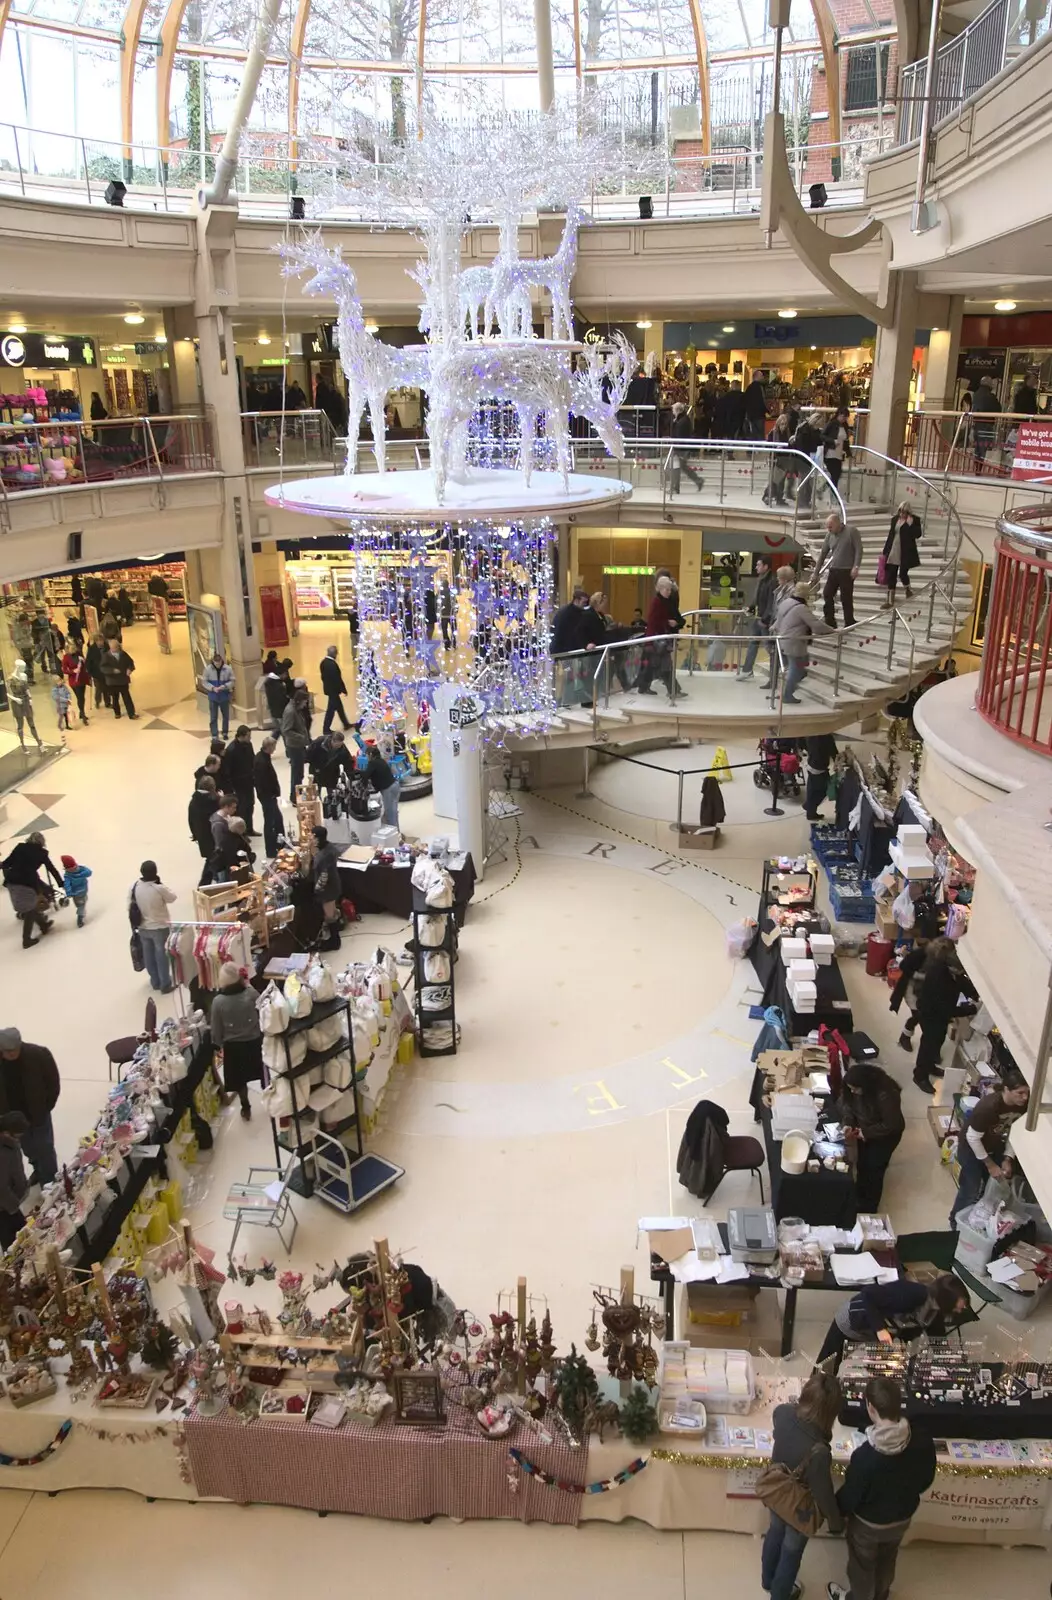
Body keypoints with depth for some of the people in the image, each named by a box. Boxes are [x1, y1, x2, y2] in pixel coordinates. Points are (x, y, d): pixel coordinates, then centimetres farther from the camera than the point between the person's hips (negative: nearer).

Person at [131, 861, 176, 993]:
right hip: (160, 927, -4)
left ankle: (155, 981, 36)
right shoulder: (159, 888, -27)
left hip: (143, 927, 4)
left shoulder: (135, 886, -13)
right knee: (162, 955, 10)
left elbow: (131, 902, 0)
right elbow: (173, 897, -10)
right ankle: (165, 984, 21)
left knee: (149, 955, 19)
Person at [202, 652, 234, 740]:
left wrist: (224, 686, -21)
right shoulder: (208, 669, -10)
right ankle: (214, 735, 4)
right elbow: (204, 682, -5)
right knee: (213, 717, 0)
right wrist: (213, 688, -19)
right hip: (213, 697, -1)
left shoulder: (228, 669, -11)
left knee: (226, 716, 14)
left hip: (225, 696, 1)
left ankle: (225, 732, 31)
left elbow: (232, 681, -4)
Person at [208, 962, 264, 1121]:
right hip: (255, 1042, 1)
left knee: (239, 1079, 19)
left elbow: (216, 1029, -7)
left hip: (233, 1046, -1)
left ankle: (246, 1109, 32)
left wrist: (219, 1044, 8)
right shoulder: (252, 994, -18)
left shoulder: (218, 1002, -18)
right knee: (263, 1075, 21)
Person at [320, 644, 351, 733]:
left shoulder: (323, 662, 2)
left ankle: (346, 724, 32)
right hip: (333, 689, -10)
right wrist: (343, 689, -11)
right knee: (331, 709, 0)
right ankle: (326, 729, 6)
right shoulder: (332, 664, -26)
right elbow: (337, 678, -22)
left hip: (328, 688, 10)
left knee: (339, 706, 20)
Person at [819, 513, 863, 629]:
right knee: (827, 595, 3)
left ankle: (849, 624, 8)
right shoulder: (829, 535, 8)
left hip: (847, 571, -6)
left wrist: (856, 567, -19)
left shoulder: (852, 531, -7)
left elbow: (859, 550, -9)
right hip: (833, 570, 6)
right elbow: (823, 553, 14)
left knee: (846, 598, -3)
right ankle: (830, 623, 12)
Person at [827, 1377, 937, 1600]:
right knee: (887, 1560, 33)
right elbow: (926, 1482, -7)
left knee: (862, 1565, 27)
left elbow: (849, 1496, -23)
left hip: (868, 1523, -4)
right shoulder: (923, 1440, -28)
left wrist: (837, 1512, 0)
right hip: (903, 1517, 4)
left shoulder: (865, 1456, -41)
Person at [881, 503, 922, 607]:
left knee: (903, 574, 1)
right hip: (893, 553, 4)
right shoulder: (895, 519, 8)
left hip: (906, 553, -4)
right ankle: (890, 600, 7)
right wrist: (885, 551, 12)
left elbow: (917, 535, -14)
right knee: (891, 576, 2)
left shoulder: (914, 520, -5)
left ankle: (908, 591, 32)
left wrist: (910, 524, -25)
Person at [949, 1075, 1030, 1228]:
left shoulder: (1023, 1106, -19)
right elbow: (972, 1138, -28)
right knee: (971, 1189, 3)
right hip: (971, 1148, -6)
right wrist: (990, 1165, -19)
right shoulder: (989, 1106, -38)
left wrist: (1007, 1159, -9)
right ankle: (957, 1221, 27)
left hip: (995, 1148, 6)